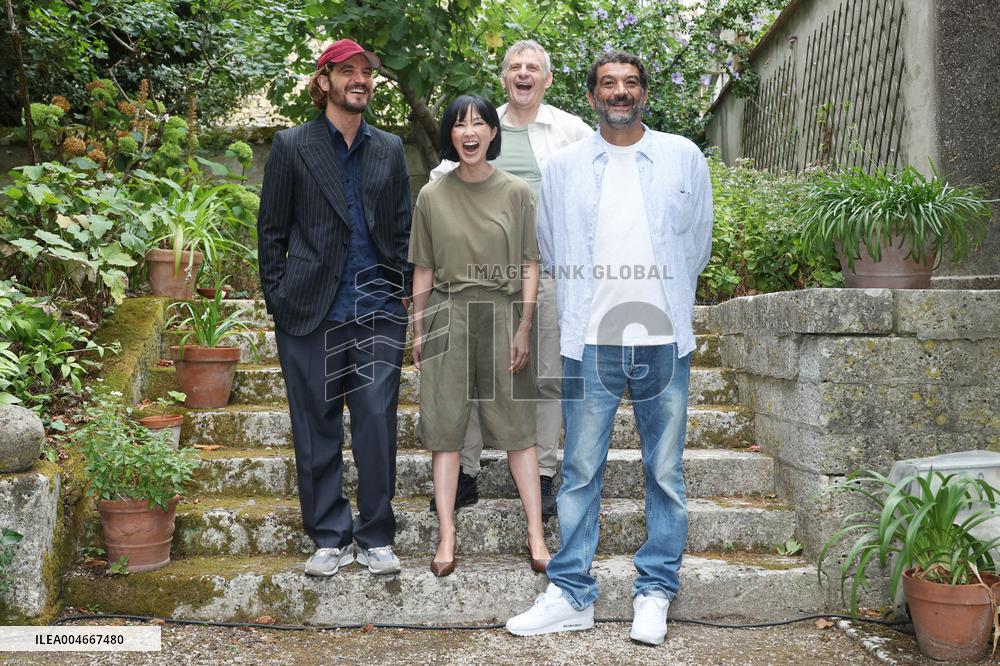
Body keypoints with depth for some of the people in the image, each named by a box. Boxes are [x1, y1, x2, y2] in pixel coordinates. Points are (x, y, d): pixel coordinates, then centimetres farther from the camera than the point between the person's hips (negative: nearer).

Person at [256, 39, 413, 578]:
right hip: (311, 311, -1)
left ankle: (376, 539, 12)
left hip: (377, 311, 2)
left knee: (377, 424, -2)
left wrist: (404, 291, 6)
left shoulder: (389, 149, 13)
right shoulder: (291, 147, 4)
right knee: (317, 427, 5)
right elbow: (271, 230, 5)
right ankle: (330, 538, 18)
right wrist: (277, 300, 0)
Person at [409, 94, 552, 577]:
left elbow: (529, 266, 2)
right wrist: (418, 330, 4)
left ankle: (536, 535, 7)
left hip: (501, 316, -1)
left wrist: (524, 328, -5)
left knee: (518, 427, 2)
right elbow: (423, 269, 7)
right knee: (445, 426, 1)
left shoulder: (516, 192, 2)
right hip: (447, 319, 1)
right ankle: (446, 537, 7)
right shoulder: (432, 196, 4)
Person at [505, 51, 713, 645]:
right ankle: (572, 594, 13)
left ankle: (656, 592, 17)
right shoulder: (564, 167, 9)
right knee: (581, 472, 3)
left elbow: (698, 244, 16)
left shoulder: (684, 157, 8)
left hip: (663, 340, 0)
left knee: (666, 473, 5)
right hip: (589, 341, 0)